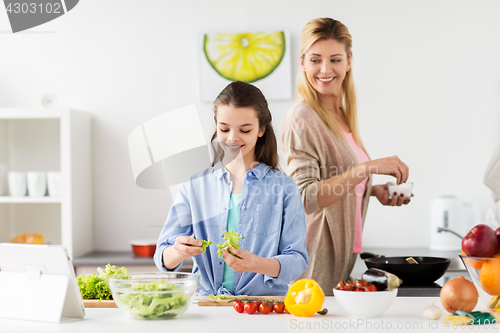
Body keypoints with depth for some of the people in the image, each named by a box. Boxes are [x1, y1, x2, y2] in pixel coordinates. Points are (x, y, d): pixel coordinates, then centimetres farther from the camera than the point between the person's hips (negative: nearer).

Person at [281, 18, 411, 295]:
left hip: (345, 252, 8)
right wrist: (368, 168, -28)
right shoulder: (301, 119, -14)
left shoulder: (343, 116, 12)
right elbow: (306, 198, -23)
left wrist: (375, 190, 7)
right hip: (317, 259, -8)